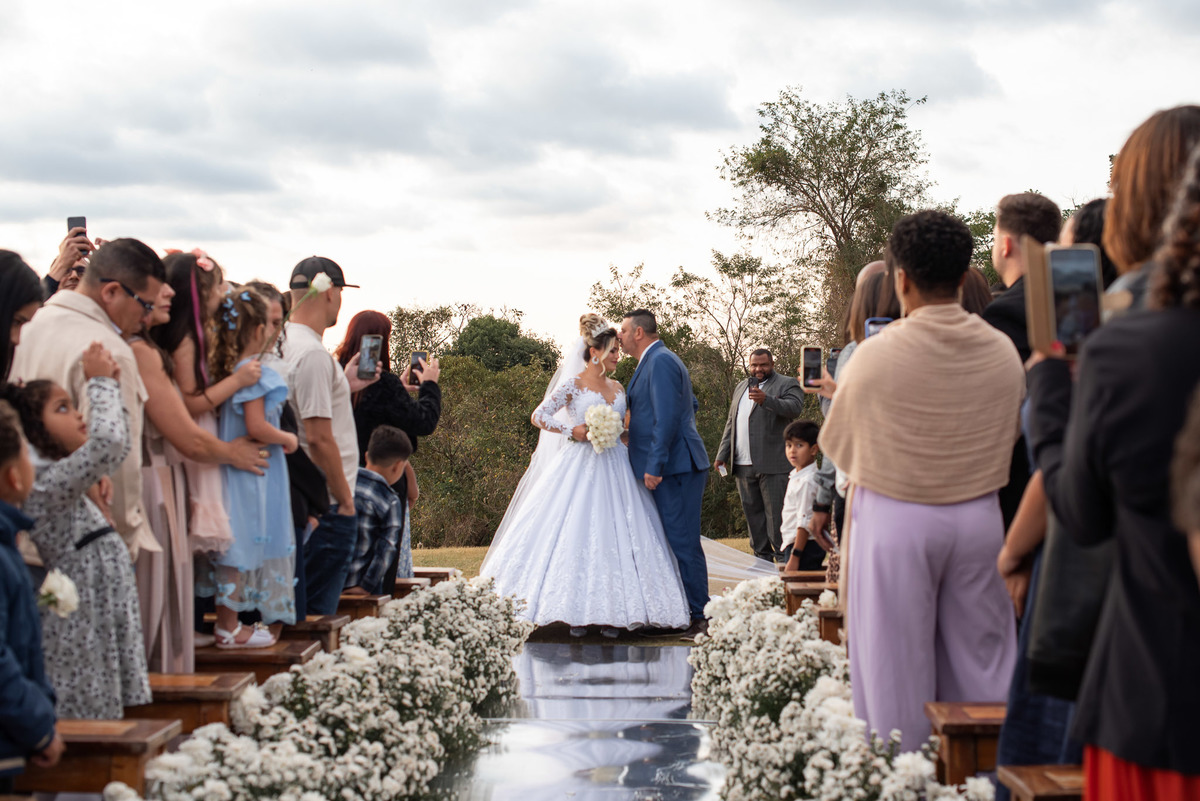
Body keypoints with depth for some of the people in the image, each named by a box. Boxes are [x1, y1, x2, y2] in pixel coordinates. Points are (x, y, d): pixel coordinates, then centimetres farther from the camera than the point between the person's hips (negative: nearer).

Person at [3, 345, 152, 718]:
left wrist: (109, 385, 14)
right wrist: (100, 382, -14)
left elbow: (119, 447, 26)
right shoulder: (44, 485, -17)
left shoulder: (63, 478, 12)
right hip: (79, 631, -9)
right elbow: (108, 441, -29)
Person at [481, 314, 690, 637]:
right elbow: (539, 416, -6)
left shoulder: (617, 388, 15)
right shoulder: (573, 384, -3)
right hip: (581, 468, -6)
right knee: (576, 535, -7)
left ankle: (610, 612, 2)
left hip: (615, 470, 6)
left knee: (614, 536, -1)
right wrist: (572, 432, -14)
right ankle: (576, 613, -2)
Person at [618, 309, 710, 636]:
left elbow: (667, 418, -21)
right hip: (673, 466, 11)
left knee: (682, 543, -8)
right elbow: (691, 404, 30)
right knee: (674, 542, 12)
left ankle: (697, 617, -5)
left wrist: (654, 465, -22)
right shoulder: (659, 360, 20)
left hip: (674, 467, -11)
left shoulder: (660, 362, -13)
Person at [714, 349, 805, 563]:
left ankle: (783, 557, -4)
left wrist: (766, 400, -30)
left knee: (776, 512, -7)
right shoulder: (741, 387, 23)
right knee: (752, 512, 8)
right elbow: (731, 423, 25)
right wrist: (722, 454, 19)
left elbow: (794, 408, -17)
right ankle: (762, 556, 15)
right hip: (743, 464, 6)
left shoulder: (787, 384, 3)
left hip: (772, 464, -6)